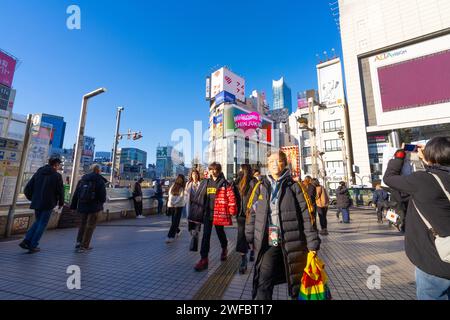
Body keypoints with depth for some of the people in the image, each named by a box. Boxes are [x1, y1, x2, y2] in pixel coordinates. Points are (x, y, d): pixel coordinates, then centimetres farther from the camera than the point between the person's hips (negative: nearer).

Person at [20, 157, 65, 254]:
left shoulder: (38, 173, 7)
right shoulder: (57, 175, -10)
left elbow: (27, 189, 7)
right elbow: (60, 191, -9)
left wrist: (33, 199, 23)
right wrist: (61, 203, 8)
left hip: (37, 203, 6)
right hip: (48, 204, -6)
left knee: (38, 222, 23)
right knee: (42, 224, 7)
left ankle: (26, 241, 15)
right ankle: (33, 246, 12)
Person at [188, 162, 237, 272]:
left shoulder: (225, 183, -6)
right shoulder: (205, 183, 6)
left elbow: (231, 197, -10)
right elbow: (199, 197, 8)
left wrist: (232, 211, -14)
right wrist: (196, 211, 6)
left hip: (219, 213, -2)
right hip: (207, 213, 3)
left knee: (220, 233, 17)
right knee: (206, 235, 2)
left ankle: (224, 249, 46)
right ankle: (204, 259, 12)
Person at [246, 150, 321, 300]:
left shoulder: (294, 186, -3)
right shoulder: (261, 187, 4)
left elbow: (307, 216, -5)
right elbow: (253, 214, 8)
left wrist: (312, 243, -7)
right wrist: (250, 238, 7)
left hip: (291, 243, -1)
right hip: (268, 244, 1)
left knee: (295, 282, 19)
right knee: (263, 285, -2)